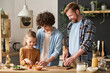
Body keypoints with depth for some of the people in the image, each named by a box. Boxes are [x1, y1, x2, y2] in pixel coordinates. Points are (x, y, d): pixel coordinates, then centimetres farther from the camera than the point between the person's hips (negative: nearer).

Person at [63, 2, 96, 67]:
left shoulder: (88, 24, -9)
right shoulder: (70, 25, 14)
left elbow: (86, 45, -17)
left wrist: (72, 58, -21)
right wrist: (67, 50, 2)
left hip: (83, 62, -6)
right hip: (70, 61, 6)